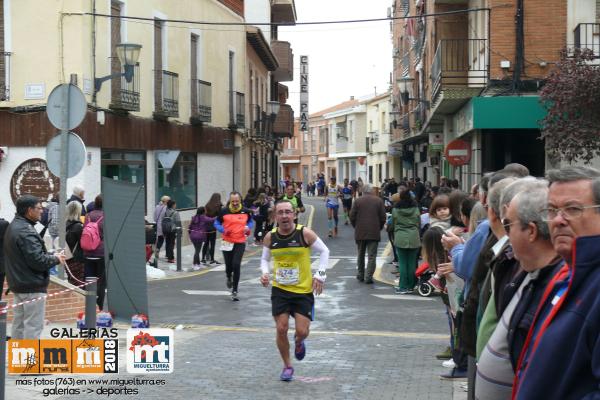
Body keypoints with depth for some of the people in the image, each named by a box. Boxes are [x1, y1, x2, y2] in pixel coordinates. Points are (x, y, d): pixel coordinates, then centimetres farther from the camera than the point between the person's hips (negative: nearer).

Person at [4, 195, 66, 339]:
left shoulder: (13, 227, 13)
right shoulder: (26, 231, -19)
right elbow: (37, 260, -25)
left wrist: (50, 256, 8)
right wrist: (55, 259, -7)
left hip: (18, 284, 10)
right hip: (33, 286, -10)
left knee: (19, 323, 17)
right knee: (34, 325, -5)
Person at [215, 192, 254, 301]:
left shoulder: (245, 211, -1)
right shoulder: (224, 211, -5)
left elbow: (251, 222, 15)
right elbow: (217, 223, 6)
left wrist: (248, 228, -6)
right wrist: (223, 230, -12)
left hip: (240, 243, -1)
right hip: (227, 242, 1)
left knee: (236, 265, -12)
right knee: (229, 265, 7)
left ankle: (234, 291, -1)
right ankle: (229, 277, 46)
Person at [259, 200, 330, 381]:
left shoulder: (305, 234, -13)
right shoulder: (270, 237, -4)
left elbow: (324, 251, 0)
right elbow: (265, 259, 12)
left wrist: (320, 274, -8)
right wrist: (264, 272, -8)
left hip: (304, 290, -2)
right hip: (280, 290, 2)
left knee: (302, 331, -5)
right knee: (281, 329, -2)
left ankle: (299, 342, 35)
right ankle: (287, 366, 20)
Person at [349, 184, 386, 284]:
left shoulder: (357, 201, -3)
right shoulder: (379, 201, -1)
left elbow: (352, 217, -2)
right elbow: (383, 217, -1)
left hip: (360, 233, 1)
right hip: (374, 233, -1)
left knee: (360, 255, 16)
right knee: (372, 256, 1)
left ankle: (360, 275, 23)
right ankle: (368, 276, -6)